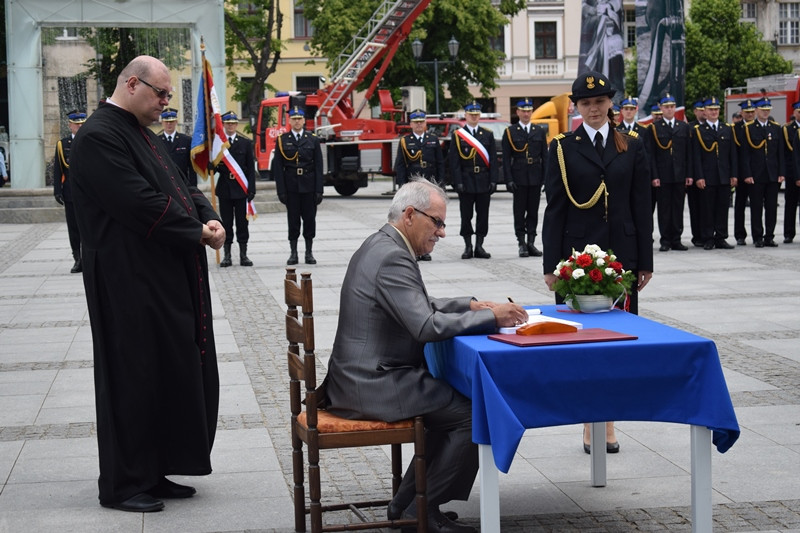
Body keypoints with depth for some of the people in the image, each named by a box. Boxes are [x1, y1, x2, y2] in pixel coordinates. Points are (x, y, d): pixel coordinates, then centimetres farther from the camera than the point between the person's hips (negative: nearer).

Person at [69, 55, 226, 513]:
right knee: (134, 378, -2)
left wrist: (210, 218, -3)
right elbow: (142, 204, -22)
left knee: (172, 375, 13)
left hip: (169, 281, 10)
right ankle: (123, 486, 10)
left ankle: (153, 473, 25)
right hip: (130, 283, -10)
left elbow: (181, 187, 17)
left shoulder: (143, 135, 17)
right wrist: (199, 232, -13)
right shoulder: (99, 138, -15)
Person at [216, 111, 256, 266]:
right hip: (224, 188, 0)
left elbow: (251, 168, 4)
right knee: (226, 222, 4)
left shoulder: (246, 143, 6)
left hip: (241, 188, 0)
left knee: (242, 222, 3)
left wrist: (251, 189, -3)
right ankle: (227, 255, 9)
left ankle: (243, 254, 9)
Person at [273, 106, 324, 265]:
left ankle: (309, 252, 11)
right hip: (291, 186, 0)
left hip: (309, 186, 1)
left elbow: (318, 167, 3)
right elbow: (278, 167, 1)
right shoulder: (282, 140, 4)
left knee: (309, 218, 3)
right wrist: (281, 190, -6)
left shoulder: (313, 140, 6)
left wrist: (319, 190, -4)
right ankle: (293, 253, 9)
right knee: (293, 219, 3)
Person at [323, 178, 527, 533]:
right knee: (472, 414, -11)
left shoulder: (380, 246, 13)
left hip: (361, 379, 11)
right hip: (374, 384, -11)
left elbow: (418, 305, 23)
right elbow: (427, 326, -28)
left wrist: (469, 305, 9)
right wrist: (490, 317, -20)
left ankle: (406, 503, 21)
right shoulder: (392, 258, -20)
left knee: (452, 405, 20)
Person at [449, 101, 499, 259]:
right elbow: (454, 161, -3)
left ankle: (479, 247, 11)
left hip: (484, 182, 2)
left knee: (483, 215, 4)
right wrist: (458, 182, -11)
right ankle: (468, 247, 10)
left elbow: (493, 160, 6)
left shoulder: (488, 135, 9)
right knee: (466, 215, 2)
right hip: (466, 181, -2)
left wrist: (493, 180, -2)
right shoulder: (457, 135, 2)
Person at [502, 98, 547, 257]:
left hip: (536, 178, 2)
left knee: (533, 211, 5)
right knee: (519, 212, 0)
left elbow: (545, 157, 10)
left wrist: (546, 178, 1)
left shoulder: (540, 132, 11)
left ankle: (531, 243, 10)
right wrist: (509, 179, -8)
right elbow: (506, 159, 0)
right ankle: (522, 244, 4)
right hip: (519, 178, -2)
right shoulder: (510, 132, 3)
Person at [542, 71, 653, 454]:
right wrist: (552, 264, -4)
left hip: (621, 253, 2)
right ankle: (591, 423, 8)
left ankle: (607, 420, 12)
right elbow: (554, 210, 1)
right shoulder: (563, 149, 3)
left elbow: (642, 207, 7)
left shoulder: (631, 147, 8)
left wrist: (645, 261, 3)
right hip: (577, 253, -1)